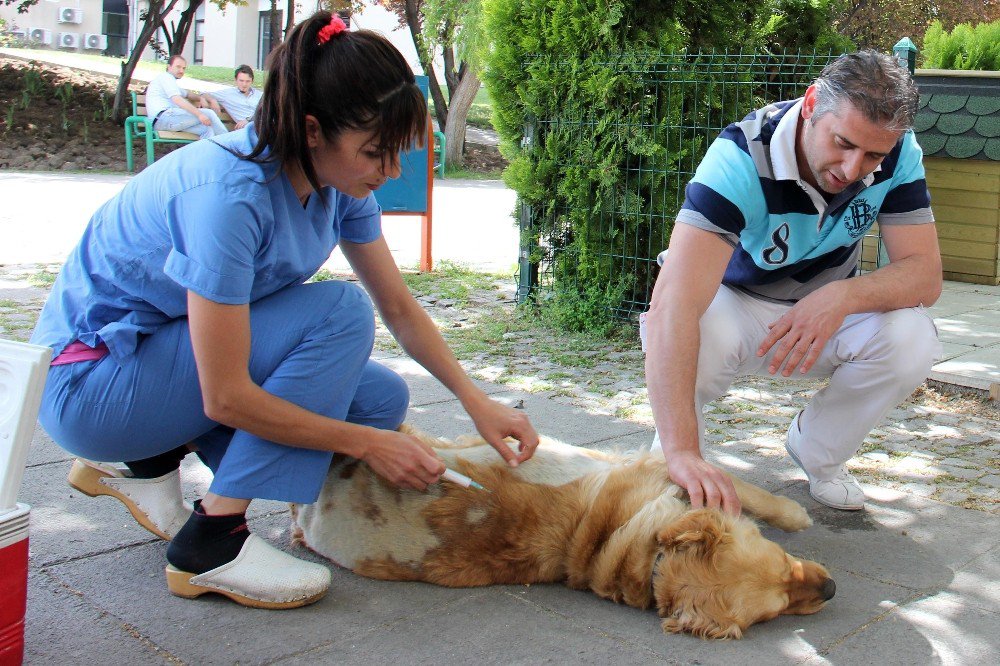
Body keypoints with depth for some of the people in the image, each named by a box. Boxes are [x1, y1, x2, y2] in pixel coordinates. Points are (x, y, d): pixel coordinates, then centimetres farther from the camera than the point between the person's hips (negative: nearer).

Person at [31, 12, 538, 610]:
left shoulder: (338, 182, -7)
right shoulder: (231, 194, -32)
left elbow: (400, 308, 3)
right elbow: (226, 399, -29)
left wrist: (477, 401, -8)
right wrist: (368, 444, -21)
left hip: (182, 352, 8)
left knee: (383, 398, -4)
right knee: (339, 313, -23)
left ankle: (150, 459, 8)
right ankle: (212, 543, -15)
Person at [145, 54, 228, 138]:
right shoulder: (166, 76, 2)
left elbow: (187, 94, 44)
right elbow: (177, 100, -13)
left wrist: (201, 98, 18)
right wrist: (199, 114, -22)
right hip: (164, 116, -10)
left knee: (207, 129, -7)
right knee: (209, 113, -14)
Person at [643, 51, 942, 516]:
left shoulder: (897, 153, -18)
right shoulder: (740, 157, -34)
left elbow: (925, 274, -18)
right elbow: (672, 305, -46)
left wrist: (845, 295, -42)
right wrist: (681, 451, -57)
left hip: (827, 308, 4)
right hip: (735, 303, -4)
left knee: (910, 338, -26)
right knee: (698, 337, -38)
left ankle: (818, 455, 3)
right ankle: (676, 467, -5)